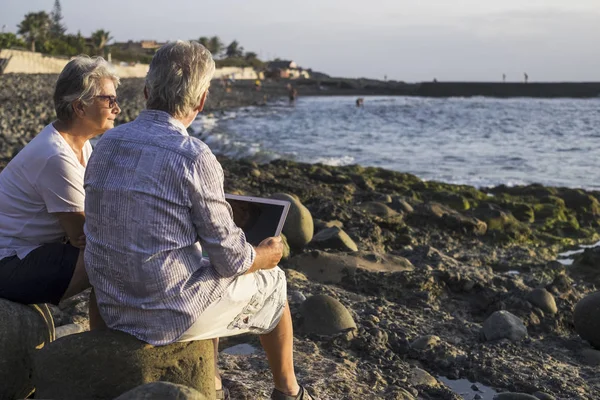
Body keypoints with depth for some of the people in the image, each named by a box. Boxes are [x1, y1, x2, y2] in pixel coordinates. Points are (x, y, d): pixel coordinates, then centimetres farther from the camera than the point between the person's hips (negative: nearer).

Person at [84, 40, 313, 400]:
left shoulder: (107, 144, 0)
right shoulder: (194, 157, -21)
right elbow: (232, 259, -15)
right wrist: (268, 254, 8)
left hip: (113, 309, 7)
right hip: (170, 317, -7)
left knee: (212, 272, 33)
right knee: (270, 282, 19)